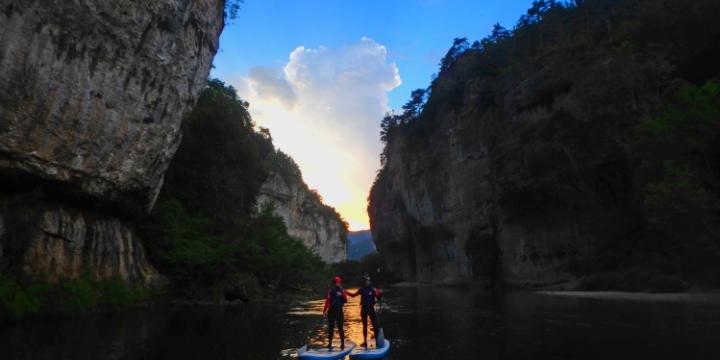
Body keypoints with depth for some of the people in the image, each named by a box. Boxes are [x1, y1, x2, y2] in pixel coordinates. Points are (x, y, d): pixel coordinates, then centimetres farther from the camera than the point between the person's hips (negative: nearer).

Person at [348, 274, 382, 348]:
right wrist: (347, 292, 1)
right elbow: (353, 295, 11)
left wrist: (380, 294, -29)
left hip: (371, 308, -3)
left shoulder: (373, 289, -6)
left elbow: (378, 298, -10)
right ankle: (365, 341, 19)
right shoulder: (362, 289, 2)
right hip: (364, 309, 3)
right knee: (364, 326, 10)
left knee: (374, 325, -5)